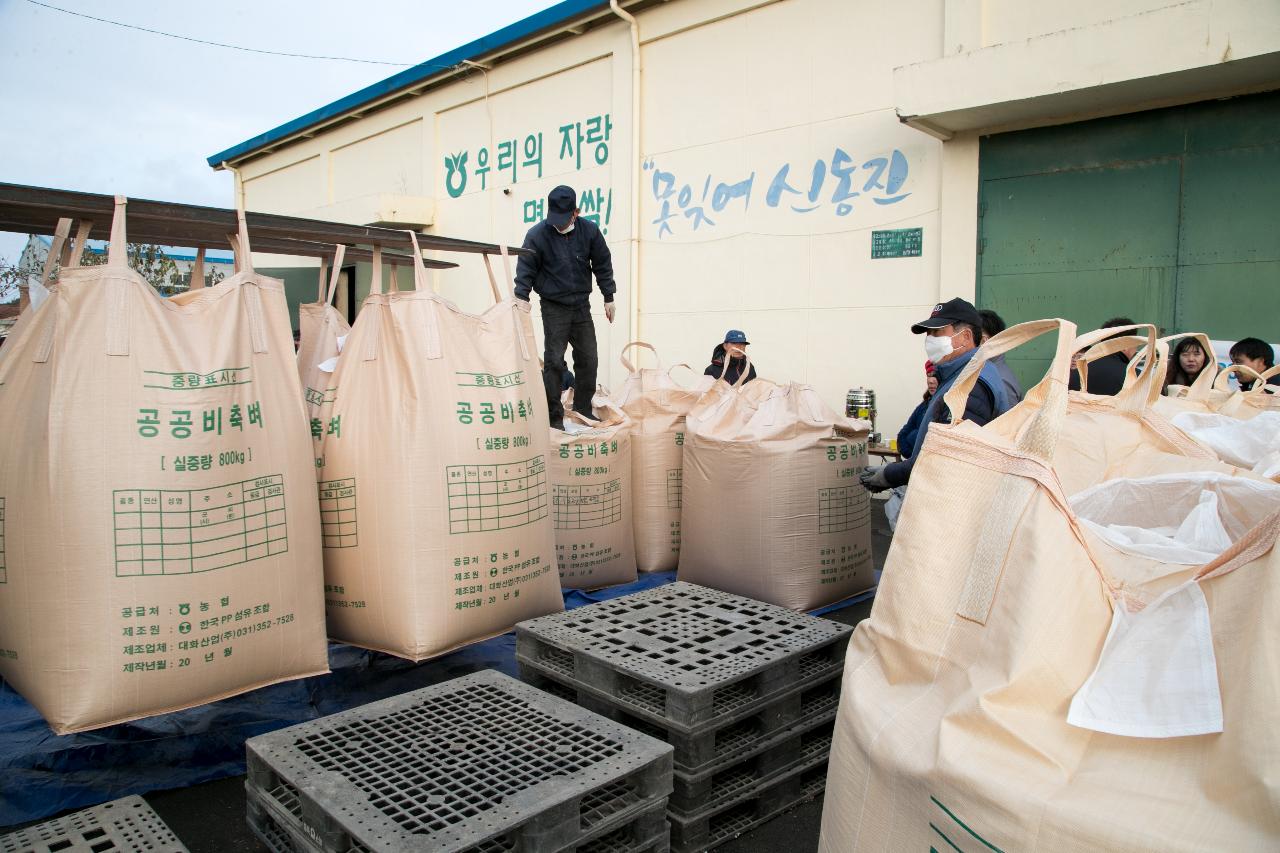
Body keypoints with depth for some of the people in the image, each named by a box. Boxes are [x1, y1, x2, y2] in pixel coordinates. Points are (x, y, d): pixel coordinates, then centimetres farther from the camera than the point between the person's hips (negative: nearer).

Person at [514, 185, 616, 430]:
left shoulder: (589, 231, -4)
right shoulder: (537, 235, -12)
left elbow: (602, 265, 6)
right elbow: (525, 272, -8)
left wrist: (608, 298, 8)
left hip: (582, 306, 4)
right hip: (553, 307, -3)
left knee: (588, 360, 7)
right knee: (554, 361, -6)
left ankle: (583, 410, 21)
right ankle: (554, 416, 3)